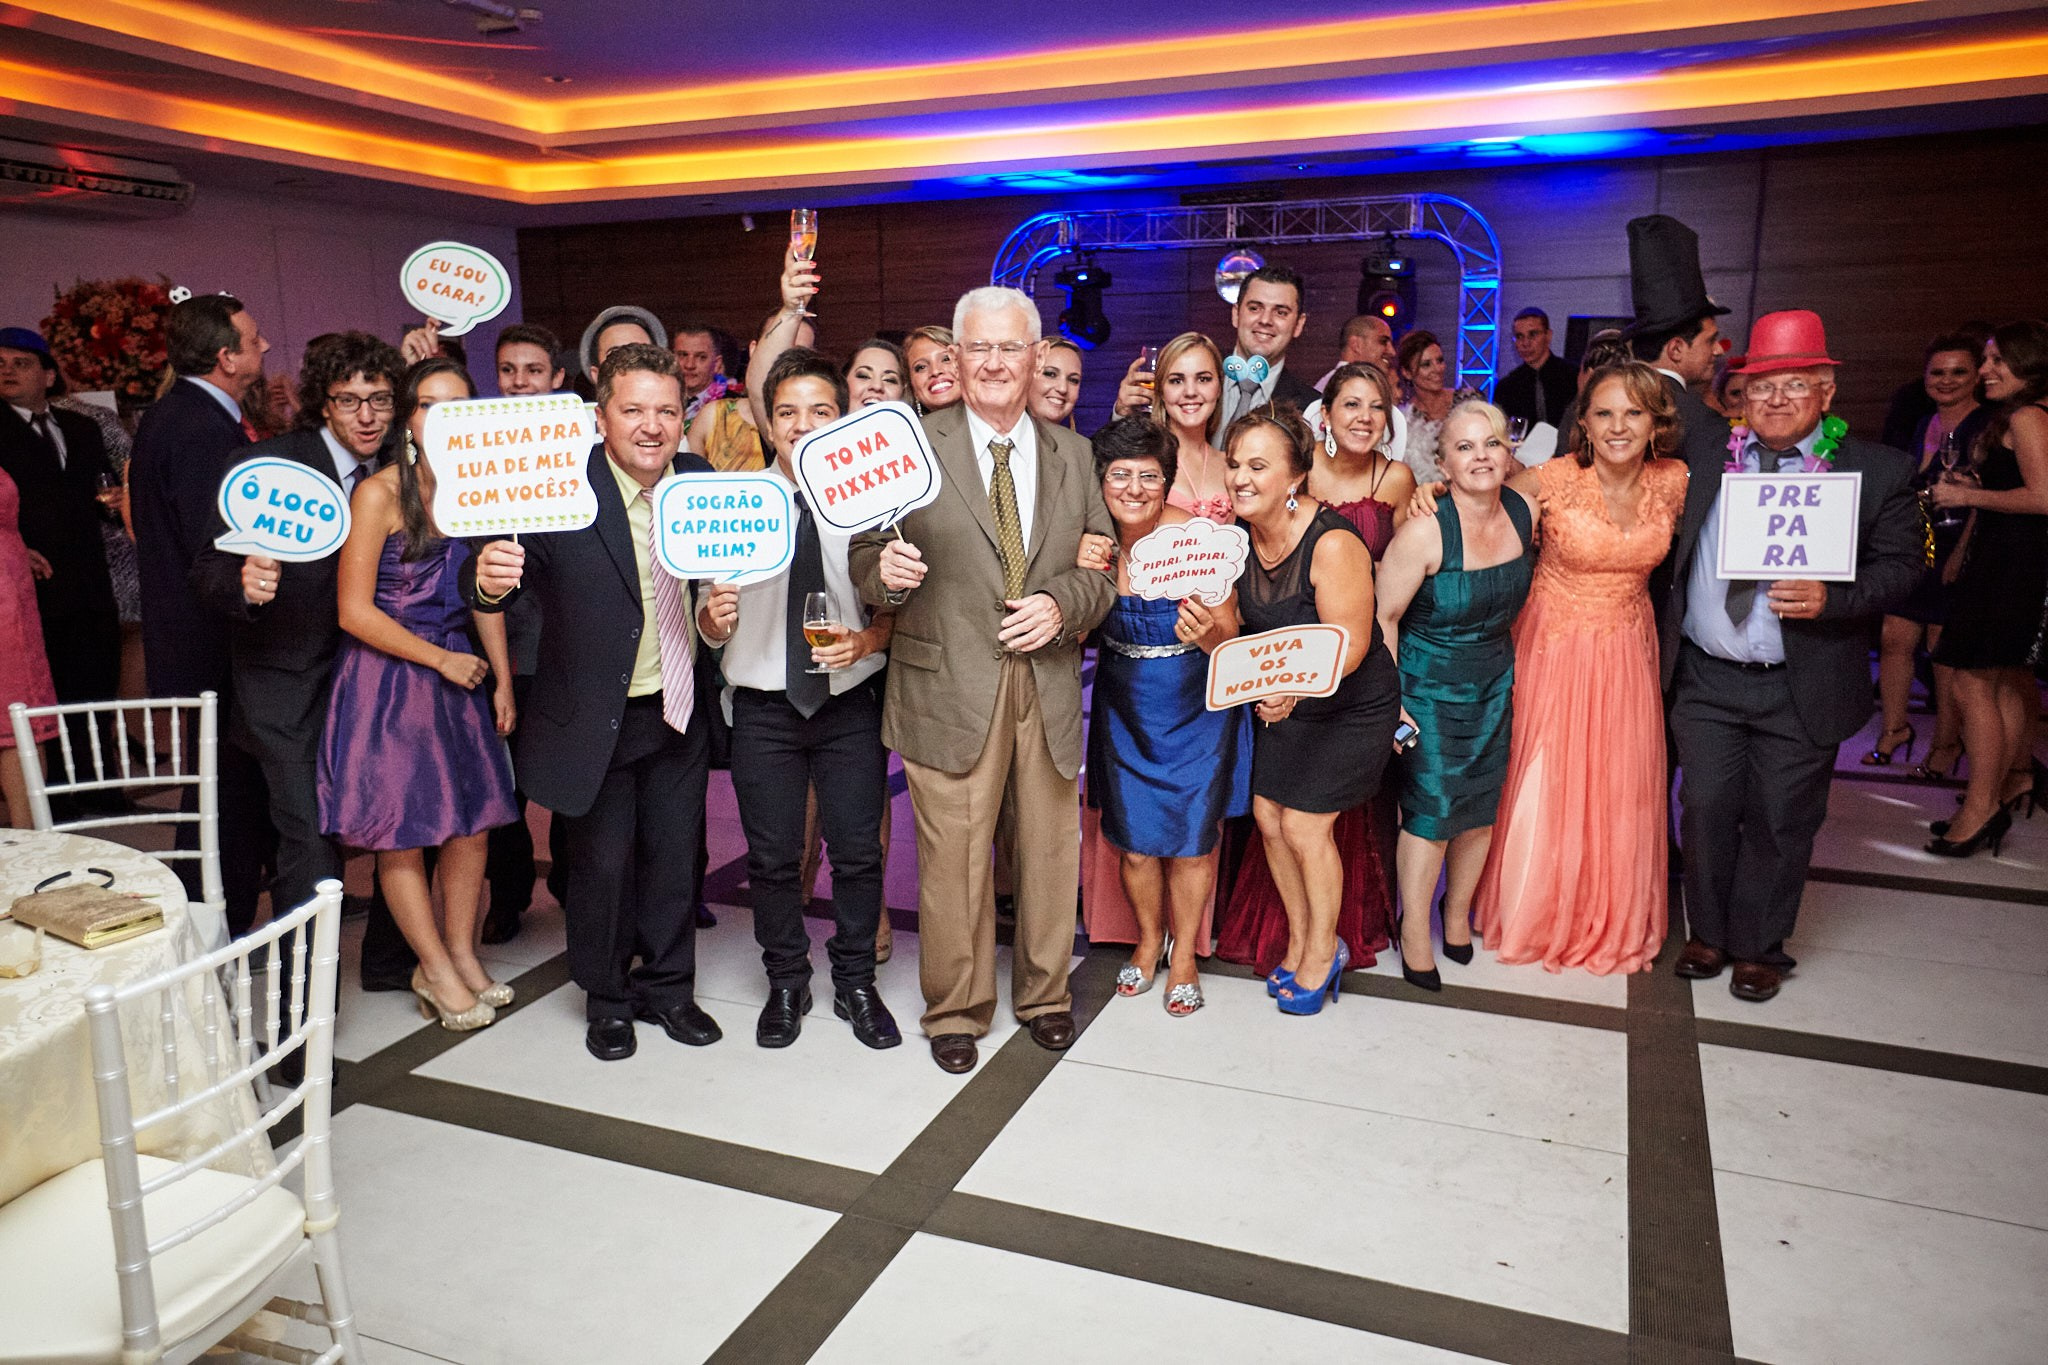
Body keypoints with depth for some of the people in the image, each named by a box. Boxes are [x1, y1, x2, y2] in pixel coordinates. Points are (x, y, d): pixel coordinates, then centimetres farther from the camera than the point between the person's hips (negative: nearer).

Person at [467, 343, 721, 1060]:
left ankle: (668, 987, 36)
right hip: (593, 722, -4)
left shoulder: (698, 482, -2)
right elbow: (505, 574, -25)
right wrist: (490, 580, -46)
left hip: (678, 713, 4)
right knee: (601, 863, 10)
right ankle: (607, 997, 32)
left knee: (674, 857, 16)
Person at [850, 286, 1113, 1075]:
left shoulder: (1073, 454, 10)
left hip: (1048, 682, 3)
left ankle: (1044, 994, 35)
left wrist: (1061, 603, -11)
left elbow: (1105, 566, 8)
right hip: (950, 684, -3)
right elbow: (865, 558, -1)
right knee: (952, 857, 4)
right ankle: (955, 1010, 26)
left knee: (1050, 848, 13)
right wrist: (885, 572, -23)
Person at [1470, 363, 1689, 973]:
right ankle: (1536, 917, 32)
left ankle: (1613, 924, 35)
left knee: (1619, 791, 13)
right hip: (1554, 648, -3)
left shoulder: (1672, 482, -6)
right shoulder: (1553, 480, -18)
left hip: (1627, 653, 3)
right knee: (1544, 785, 7)